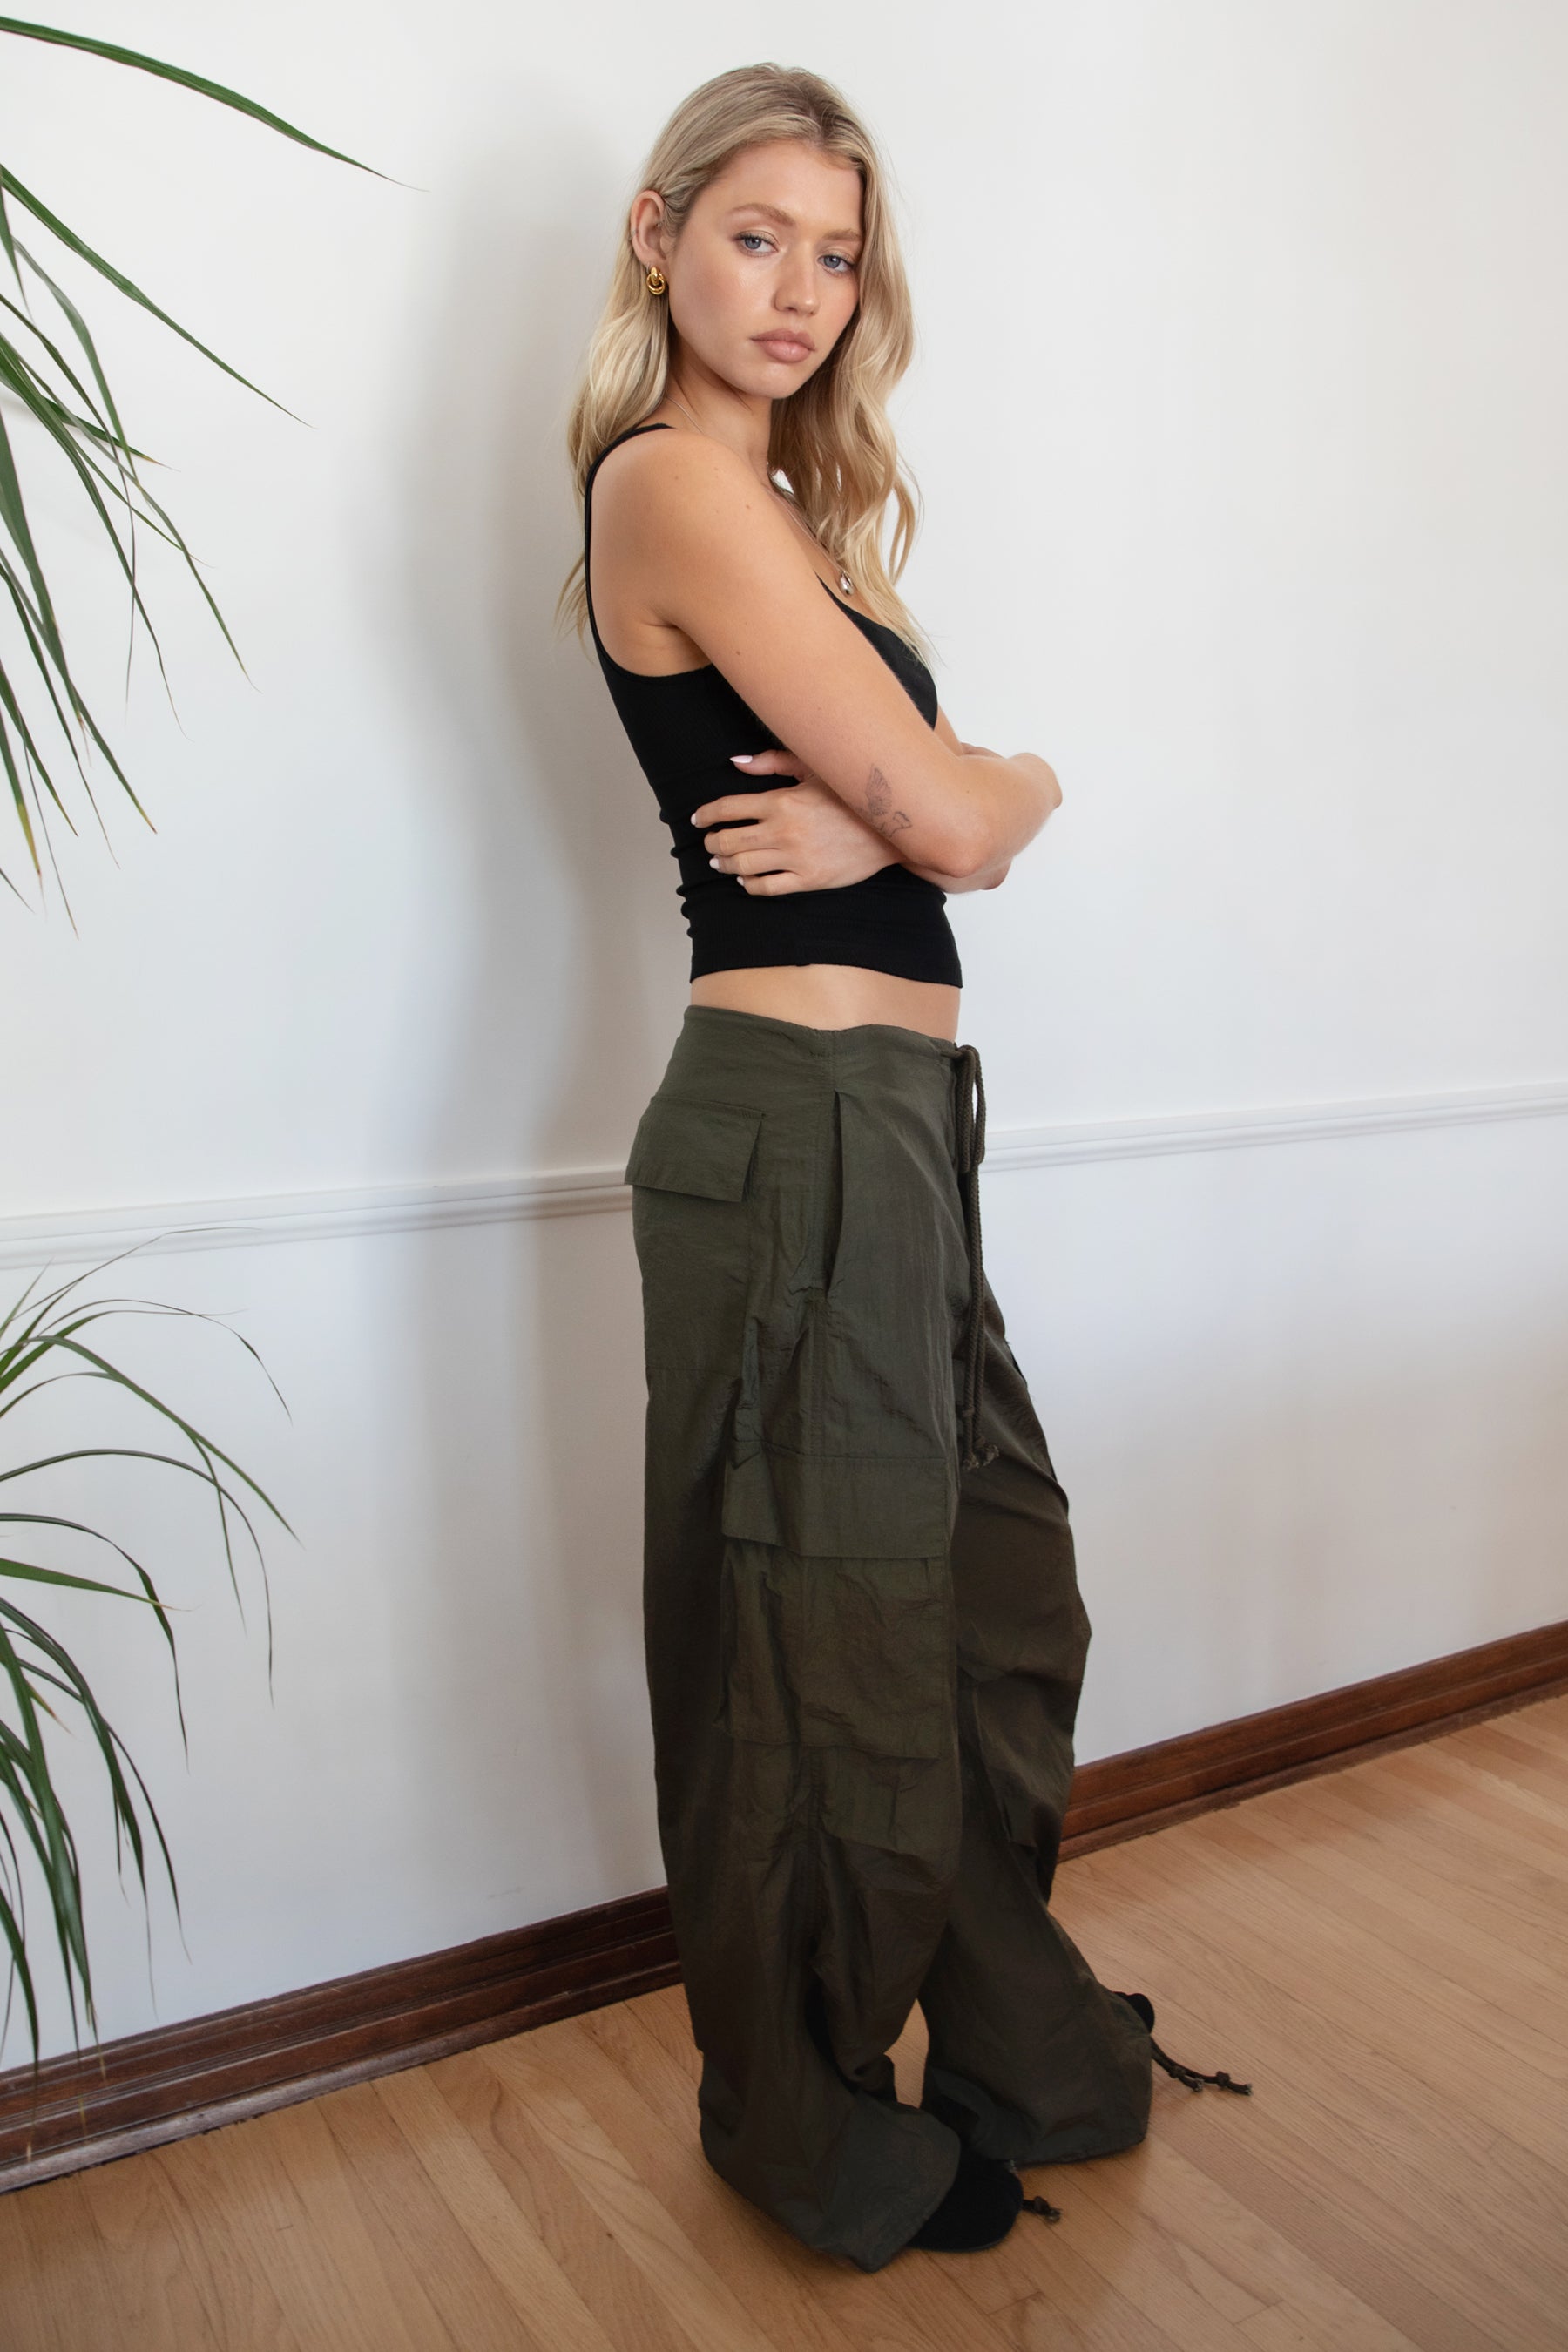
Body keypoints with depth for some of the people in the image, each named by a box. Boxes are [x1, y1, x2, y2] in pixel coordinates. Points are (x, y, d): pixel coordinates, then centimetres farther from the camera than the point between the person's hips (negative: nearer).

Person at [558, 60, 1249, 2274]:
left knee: (999, 1593, 18)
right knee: (826, 1632, 6)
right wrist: (1012, 781, 7)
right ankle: (823, 2143, 31)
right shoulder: (674, 480, -9)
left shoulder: (796, 503, 20)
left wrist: (896, 808, -11)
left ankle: (1024, 2051, 41)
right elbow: (959, 819, -14)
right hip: (802, 1115, -9)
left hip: (900, 1113, 9)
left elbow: (950, 809, 11)